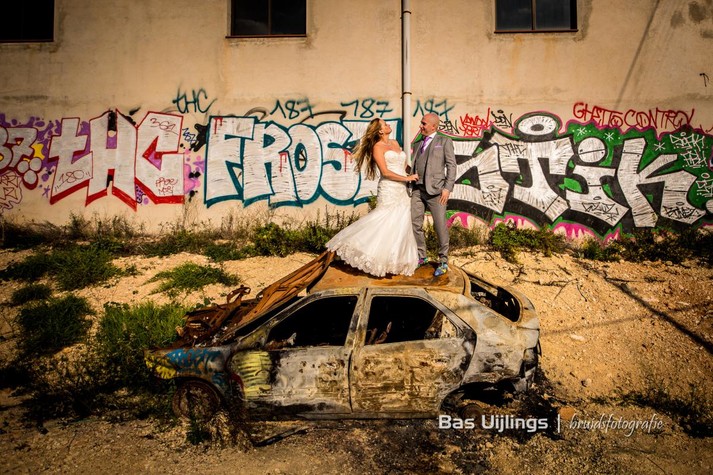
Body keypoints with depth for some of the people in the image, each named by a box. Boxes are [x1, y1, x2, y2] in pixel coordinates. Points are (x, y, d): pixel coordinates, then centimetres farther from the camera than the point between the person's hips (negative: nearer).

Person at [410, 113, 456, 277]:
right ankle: (421, 256, 20)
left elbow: (451, 166, -1)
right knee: (415, 225, 4)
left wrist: (447, 188, -11)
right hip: (417, 189, 5)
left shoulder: (444, 141, 6)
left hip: (435, 190, -5)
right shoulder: (417, 144, 20)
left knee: (440, 226, -3)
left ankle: (443, 261, 9)